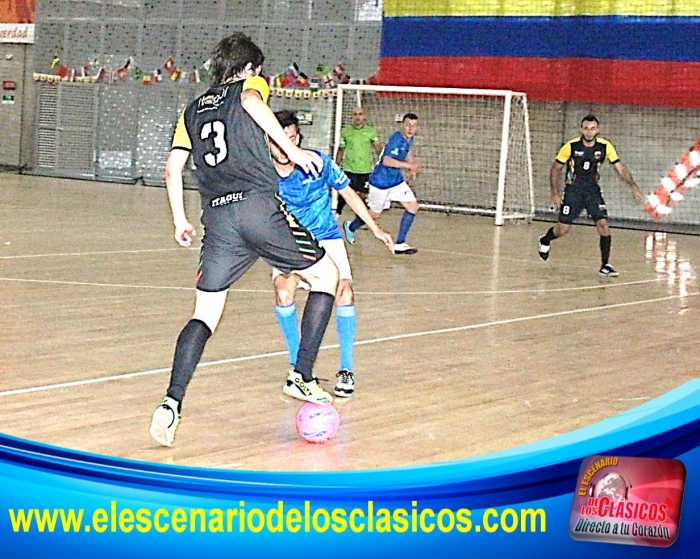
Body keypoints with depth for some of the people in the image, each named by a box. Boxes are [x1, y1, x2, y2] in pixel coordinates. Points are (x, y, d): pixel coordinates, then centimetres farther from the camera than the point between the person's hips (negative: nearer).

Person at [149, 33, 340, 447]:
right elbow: (252, 102, -13)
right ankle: (302, 378, 9)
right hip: (260, 205, -4)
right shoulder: (250, 86, 13)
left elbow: (173, 168, 18)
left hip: (217, 217, 4)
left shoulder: (193, 110, 25)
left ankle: (172, 404, -11)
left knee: (205, 315, 8)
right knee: (327, 276, 14)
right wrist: (293, 151, -13)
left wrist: (180, 221, 25)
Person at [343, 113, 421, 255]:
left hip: (396, 179, 8)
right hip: (381, 181, -8)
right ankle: (351, 226, 39)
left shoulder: (409, 139, 1)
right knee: (374, 214, 8)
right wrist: (409, 165, -43)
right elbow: (386, 161, -39)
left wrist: (412, 170, 13)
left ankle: (400, 244, 1)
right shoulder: (396, 139, -26)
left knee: (413, 206, -4)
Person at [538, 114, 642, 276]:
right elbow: (555, 169, -3)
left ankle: (605, 265, -4)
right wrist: (555, 193, -7)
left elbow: (620, 168, -1)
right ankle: (545, 241, 35)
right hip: (573, 190, -2)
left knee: (603, 225, -14)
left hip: (593, 190, 2)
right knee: (562, 229, -1)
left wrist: (633, 186, -13)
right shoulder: (571, 146, -14)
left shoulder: (605, 146, -8)